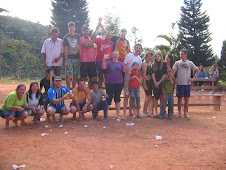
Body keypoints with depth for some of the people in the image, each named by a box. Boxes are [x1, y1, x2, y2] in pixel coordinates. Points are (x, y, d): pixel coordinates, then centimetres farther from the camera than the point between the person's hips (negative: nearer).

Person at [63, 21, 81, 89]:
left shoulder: (78, 36, 10)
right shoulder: (66, 37, 0)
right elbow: (65, 50, -4)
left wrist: (80, 58, 10)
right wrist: (66, 61, -11)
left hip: (77, 58, 3)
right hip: (69, 58, -3)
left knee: (75, 76, 5)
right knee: (68, 75, -8)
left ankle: (73, 90, 14)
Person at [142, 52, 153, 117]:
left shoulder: (150, 63, 15)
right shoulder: (144, 64, -10)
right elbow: (144, 74, -15)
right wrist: (144, 84, -18)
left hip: (150, 82, 9)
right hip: (146, 82, -9)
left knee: (148, 97, 11)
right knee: (149, 97, -9)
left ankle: (145, 111, 19)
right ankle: (144, 111, 1)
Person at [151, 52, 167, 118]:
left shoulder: (164, 64, 1)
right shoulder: (154, 65, 10)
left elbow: (165, 74, -4)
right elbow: (153, 74, 4)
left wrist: (159, 82, -9)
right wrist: (155, 82, -7)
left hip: (162, 83, -2)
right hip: (155, 83, 2)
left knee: (161, 98, 1)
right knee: (156, 98, 2)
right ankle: (156, 112, 4)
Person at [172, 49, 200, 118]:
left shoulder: (190, 63, 5)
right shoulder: (177, 63, 4)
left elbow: (197, 70, 10)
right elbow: (173, 72, -2)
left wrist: (194, 78, 0)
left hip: (187, 83, 1)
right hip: (179, 83, -1)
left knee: (187, 99, 5)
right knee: (180, 98, 4)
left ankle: (185, 113, 15)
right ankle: (179, 113, 14)